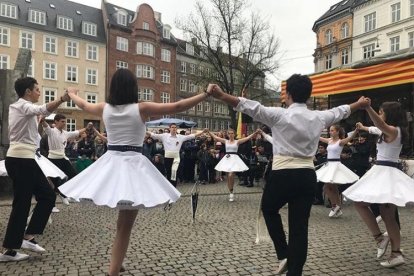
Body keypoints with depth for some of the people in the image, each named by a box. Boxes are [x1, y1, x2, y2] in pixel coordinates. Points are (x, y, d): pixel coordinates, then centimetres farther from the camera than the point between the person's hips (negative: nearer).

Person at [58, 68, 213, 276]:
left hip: (111, 162, 5)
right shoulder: (142, 109, -8)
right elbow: (178, 106, -8)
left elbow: (83, 105, 25)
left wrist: (71, 93, 48)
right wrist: (207, 93, 0)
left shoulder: (104, 108, 4)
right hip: (133, 164, -4)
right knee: (125, 225, 2)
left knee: (123, 222, 18)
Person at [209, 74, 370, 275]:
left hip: (283, 175, -4)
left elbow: (250, 107, -13)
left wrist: (221, 95, -15)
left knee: (269, 209, 25)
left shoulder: (279, 115, -6)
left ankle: (283, 255, 21)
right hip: (307, 176, 4)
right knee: (299, 227, 9)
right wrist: (359, 104, 47)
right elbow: (340, 111, 28)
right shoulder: (319, 117, 9)